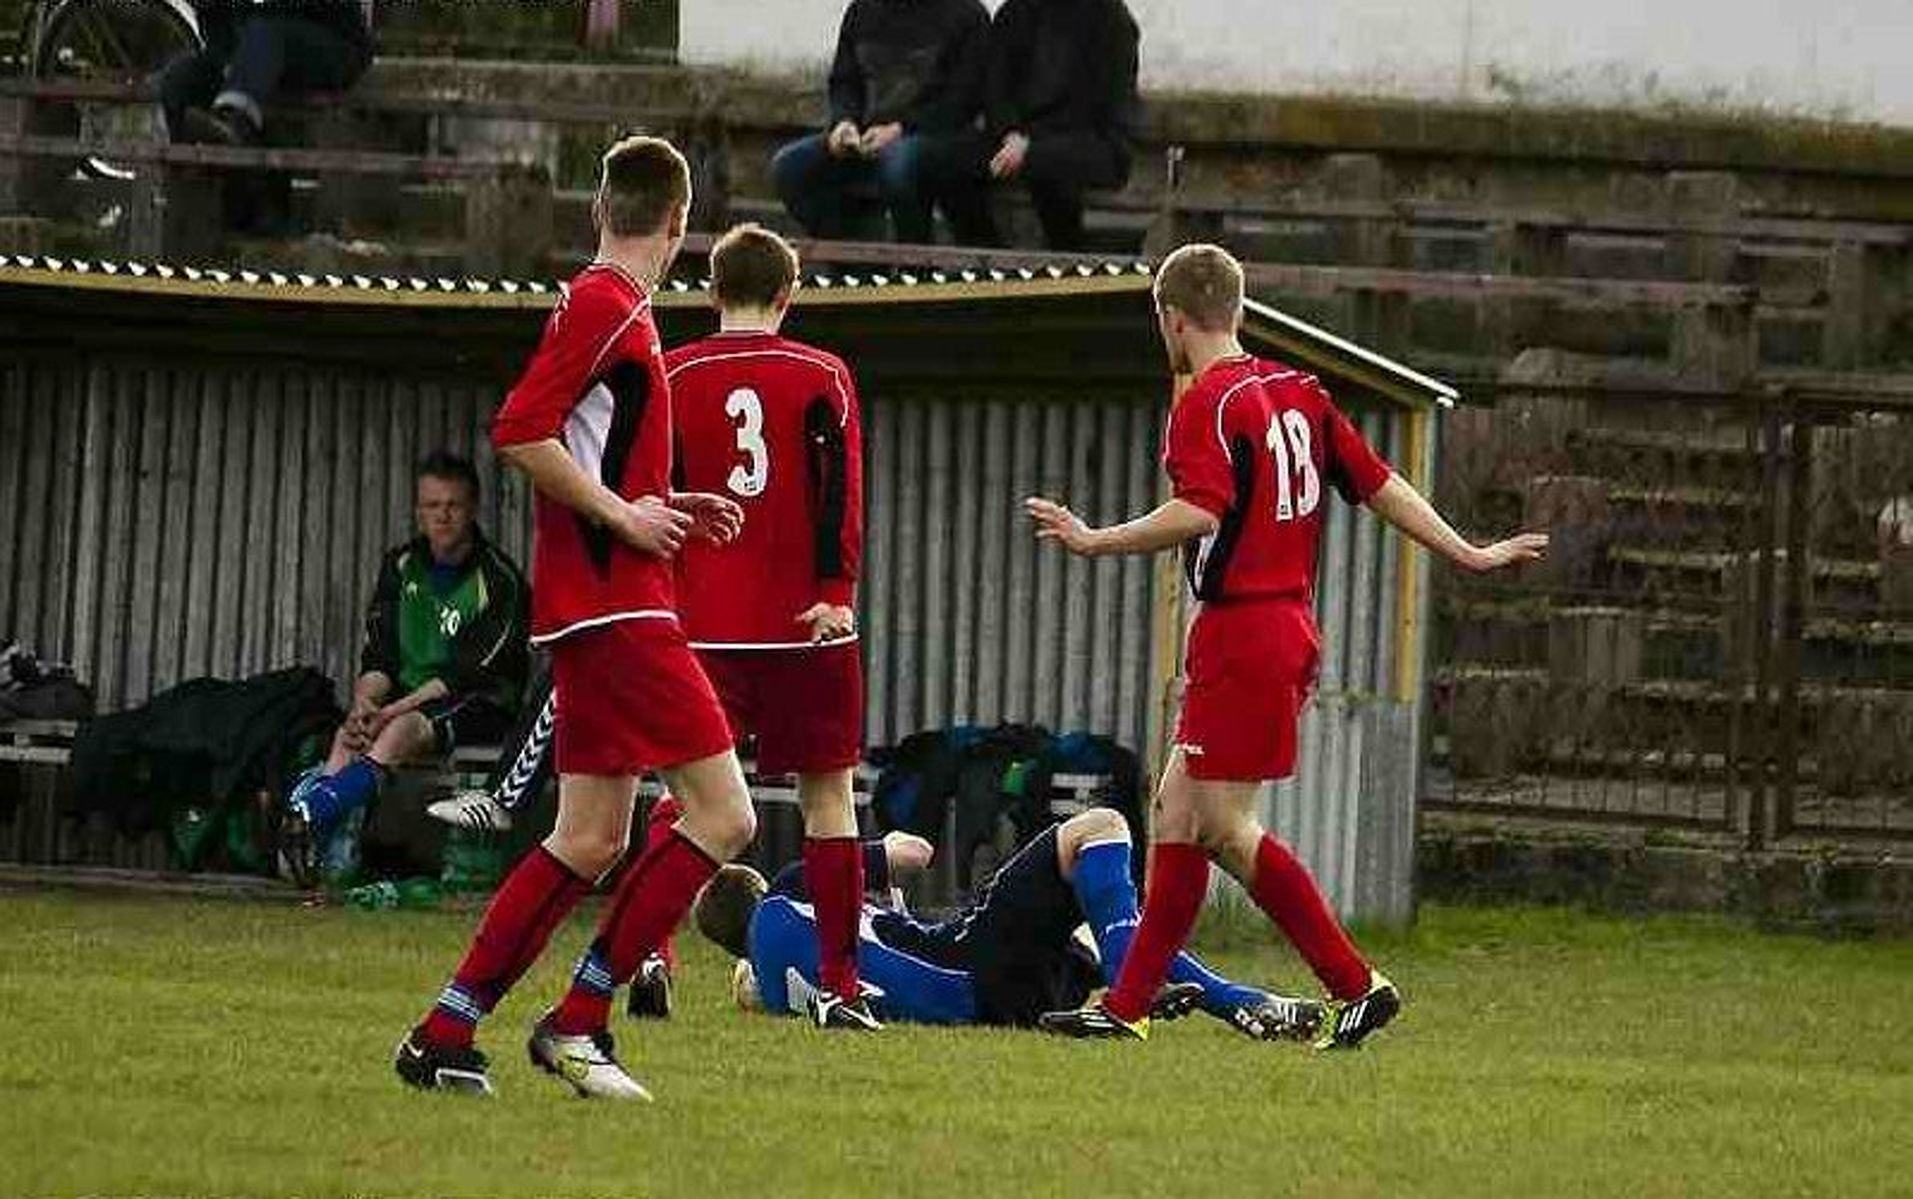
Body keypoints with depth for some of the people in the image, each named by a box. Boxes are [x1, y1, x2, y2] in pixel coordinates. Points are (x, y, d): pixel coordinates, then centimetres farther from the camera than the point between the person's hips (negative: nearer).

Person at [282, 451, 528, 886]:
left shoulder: (499, 579, -9)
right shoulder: (402, 566, 11)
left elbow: (472, 674, -14)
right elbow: (378, 657, 7)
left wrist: (395, 710, -21)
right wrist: (364, 703, -16)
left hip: (481, 708, -6)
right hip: (411, 699, 6)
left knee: (405, 729, -36)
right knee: (349, 734, -26)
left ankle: (310, 814, -56)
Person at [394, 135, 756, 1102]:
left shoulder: (607, 307, 18)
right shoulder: (605, 306, -11)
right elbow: (519, 434, -21)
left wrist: (666, 510, 17)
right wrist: (624, 516, -16)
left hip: (599, 611, 10)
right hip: (618, 608, -10)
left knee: (591, 839, 9)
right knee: (722, 814, -11)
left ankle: (443, 1034, 9)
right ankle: (578, 1021, -8)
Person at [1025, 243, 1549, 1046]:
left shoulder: (1207, 405, -12)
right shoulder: (1297, 392, 13)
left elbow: (1200, 513, -26)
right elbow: (1379, 485, 13)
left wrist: (1096, 543, -20)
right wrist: (1467, 554, 18)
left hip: (1240, 632, -9)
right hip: (1291, 626, 9)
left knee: (1224, 826, -6)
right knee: (1178, 807, 11)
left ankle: (1357, 987, -7)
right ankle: (1128, 1007, 12)